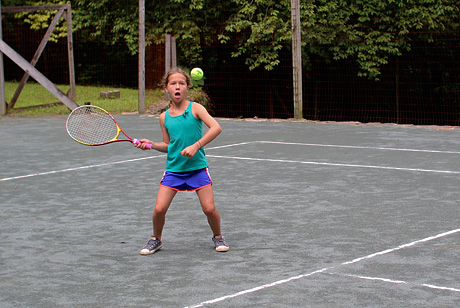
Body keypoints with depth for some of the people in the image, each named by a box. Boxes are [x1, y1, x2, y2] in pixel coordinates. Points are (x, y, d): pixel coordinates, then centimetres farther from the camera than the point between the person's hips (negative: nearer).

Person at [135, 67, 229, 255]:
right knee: (159, 209, -8)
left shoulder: (195, 108, -5)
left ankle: (218, 237, 21)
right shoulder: (164, 117, 5)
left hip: (197, 167, -2)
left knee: (209, 209, -8)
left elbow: (216, 128, -18)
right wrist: (151, 144, -3)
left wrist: (196, 146, -25)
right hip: (173, 169, 2)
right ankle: (156, 239, 19)